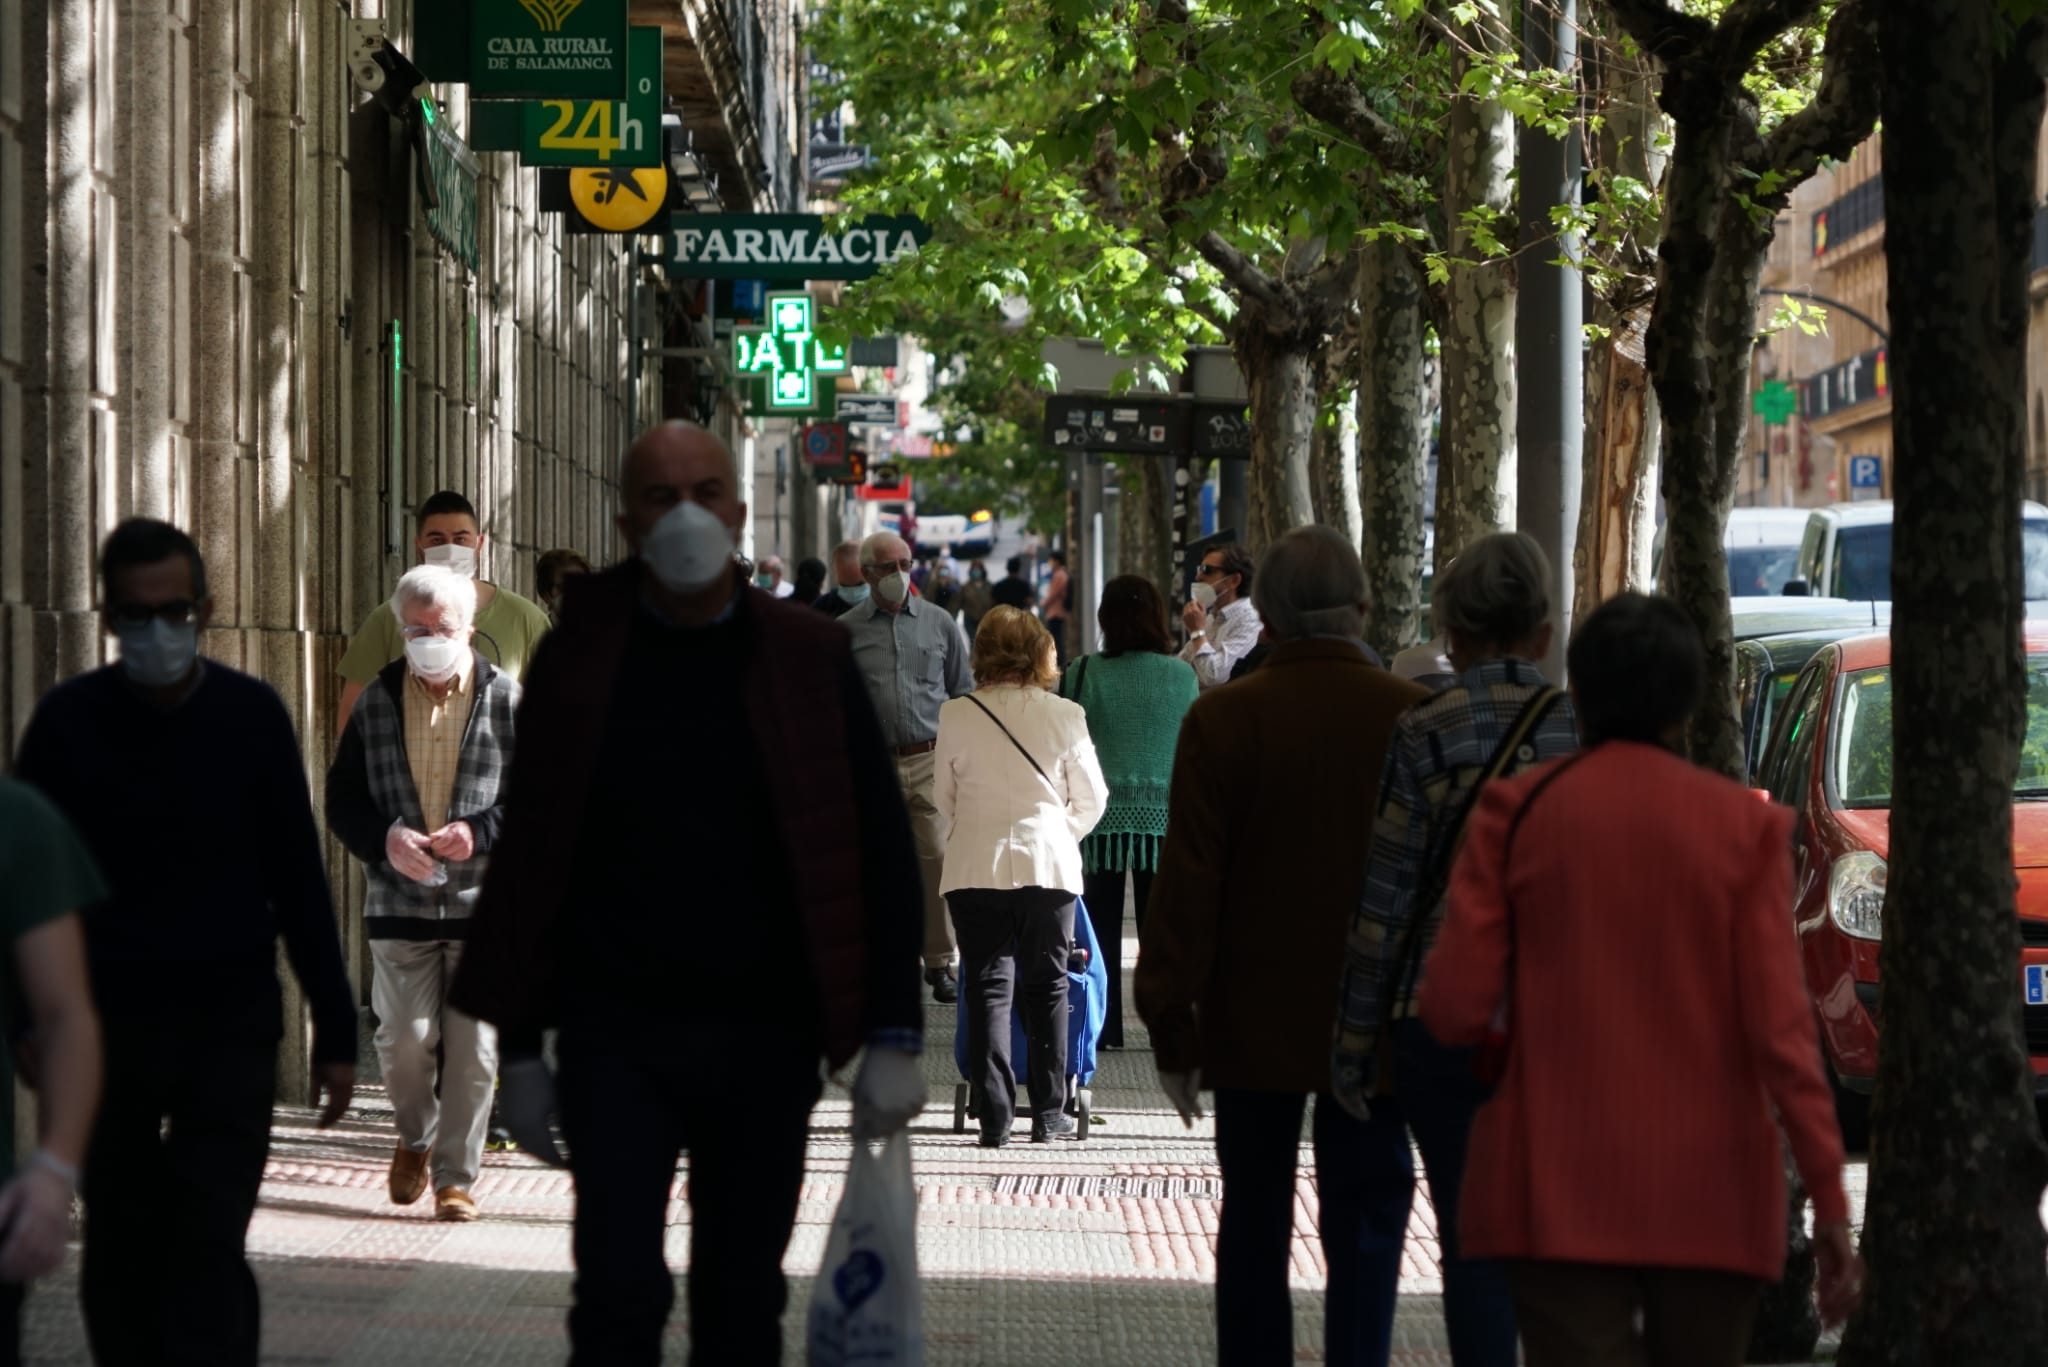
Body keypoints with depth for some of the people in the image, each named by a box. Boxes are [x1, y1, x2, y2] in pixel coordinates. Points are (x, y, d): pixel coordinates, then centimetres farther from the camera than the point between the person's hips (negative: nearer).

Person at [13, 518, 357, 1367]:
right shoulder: (69, 720, -2)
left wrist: (335, 1032, 2)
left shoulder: (251, 715, -2)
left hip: (230, 1020, -1)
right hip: (108, 1019, 1)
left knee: (207, 1255, -9)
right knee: (119, 1260, 7)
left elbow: (298, 881, 3)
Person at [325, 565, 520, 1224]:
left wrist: (481, 832, -14)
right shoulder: (376, 703, 8)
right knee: (405, 1039, 0)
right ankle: (415, 1138, 28)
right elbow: (342, 798, 9)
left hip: (483, 901, -1)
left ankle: (456, 1175, 10)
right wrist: (384, 838, -10)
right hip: (400, 901, 1)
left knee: (473, 1047, -1)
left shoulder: (508, 702, 3)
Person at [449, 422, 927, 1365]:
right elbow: (527, 859, 6)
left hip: (764, 1037, 1)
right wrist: (521, 1048, 4)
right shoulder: (579, 663, 1)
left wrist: (893, 1037, -6)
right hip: (616, 1031, -1)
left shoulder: (807, 661, 1)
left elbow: (882, 854, 1)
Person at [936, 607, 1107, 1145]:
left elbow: (943, 799, 7)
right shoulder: (1064, 717, -4)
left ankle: (995, 1117, -3)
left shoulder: (956, 716, -3)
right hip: (1049, 867, 0)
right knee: (1046, 989, 10)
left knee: (988, 990, 3)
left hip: (975, 869, 0)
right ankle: (1048, 1114, 12)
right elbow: (1091, 799, 5)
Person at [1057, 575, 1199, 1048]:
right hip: (1163, 813, 1)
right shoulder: (1182, 676, -5)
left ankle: (1104, 1026, 9)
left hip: (1100, 815, -1)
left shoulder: (1084, 673, -8)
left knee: (1101, 925, 8)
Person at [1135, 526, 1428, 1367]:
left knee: (1253, 1227, 10)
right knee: (1358, 1233, 5)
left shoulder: (1222, 720, -9)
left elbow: (1186, 880, -8)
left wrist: (1172, 1026, -2)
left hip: (1253, 1025, 0)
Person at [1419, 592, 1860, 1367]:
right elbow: (1779, 1027, -8)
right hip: (1710, 1190, 1)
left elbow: (1454, 1010, -5)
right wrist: (1830, 1203, -6)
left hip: (1561, 1187, -1)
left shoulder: (1517, 812, -1)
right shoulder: (1746, 826, -1)